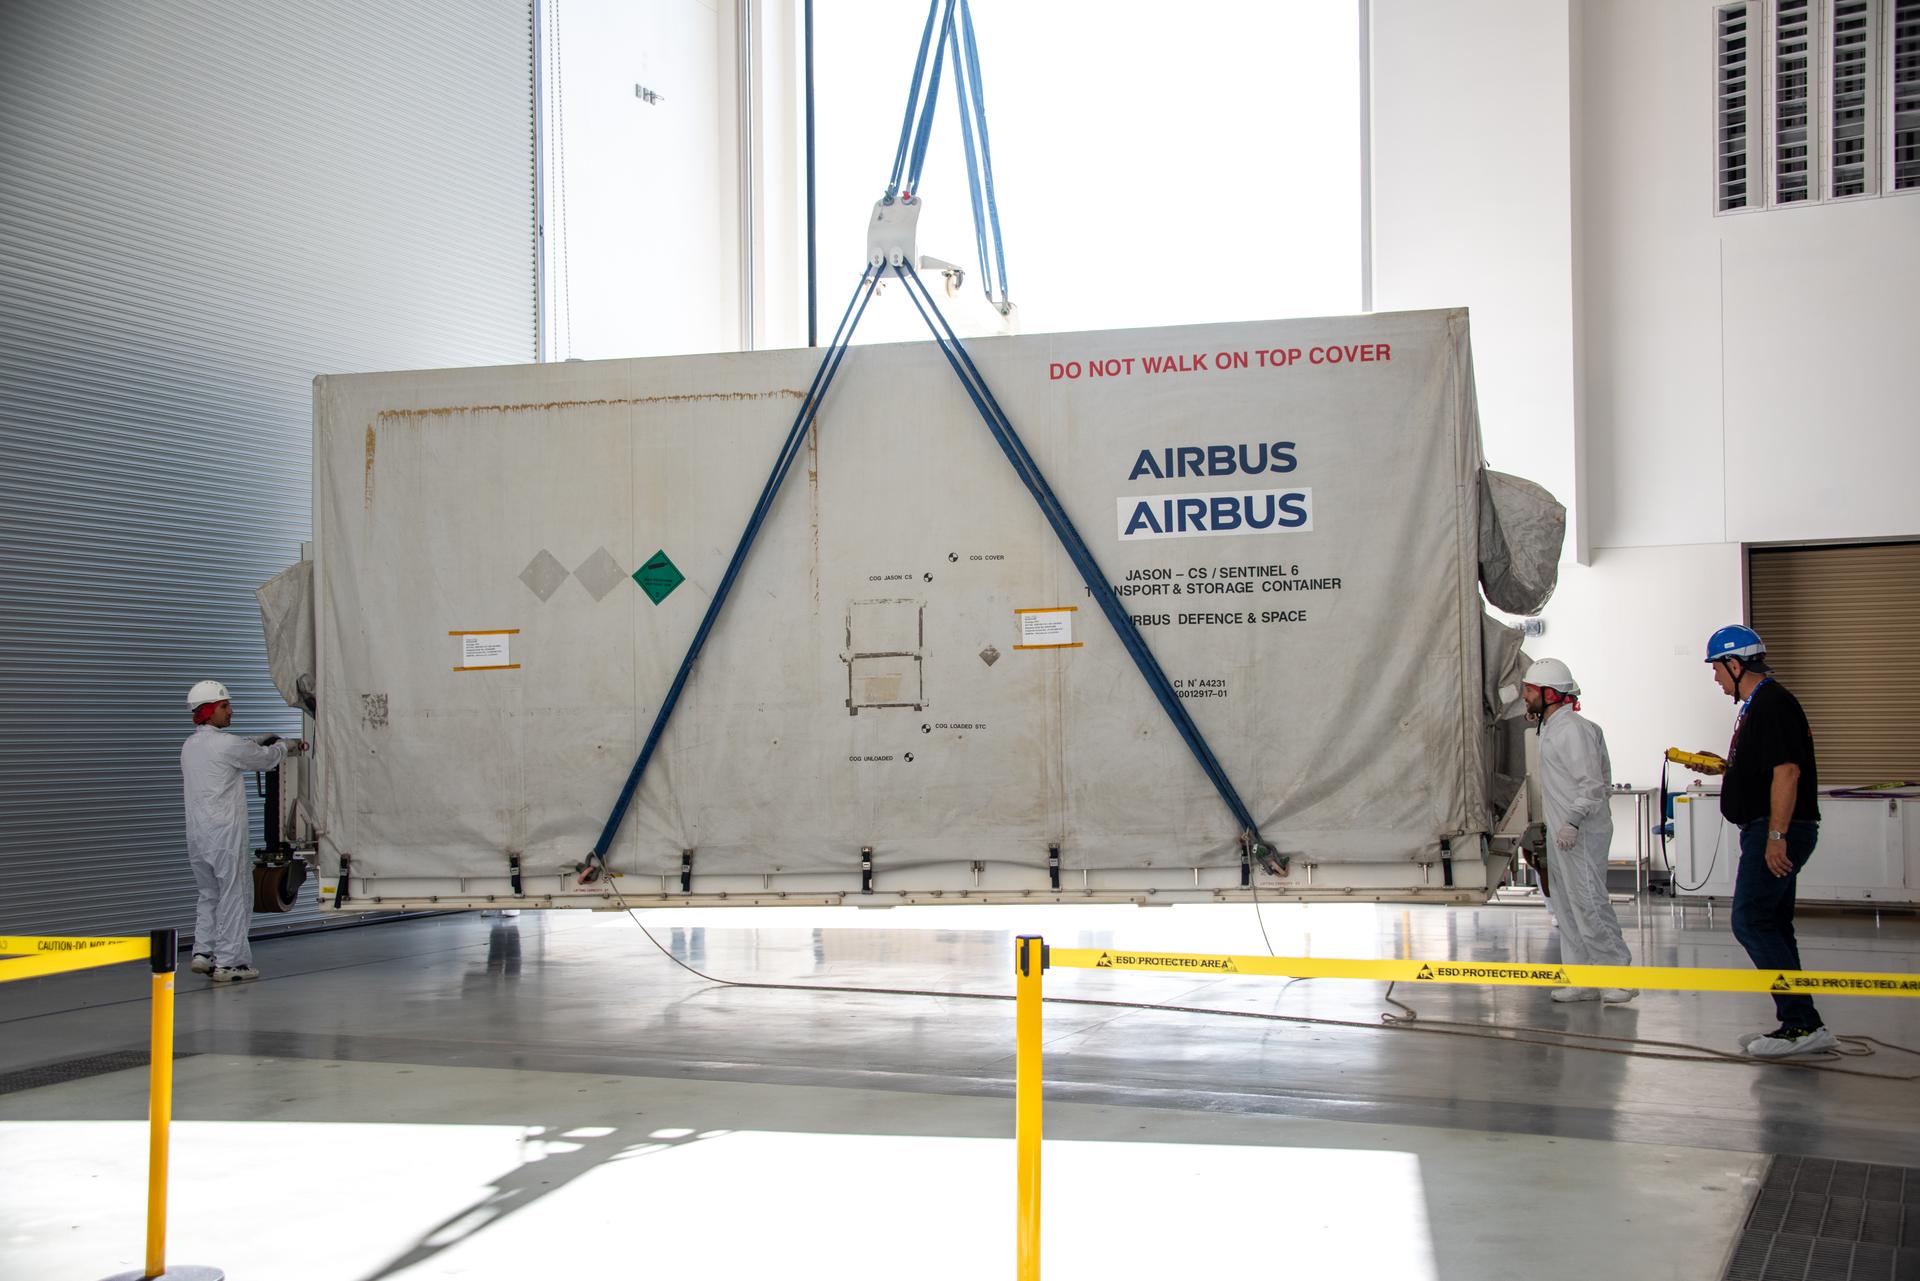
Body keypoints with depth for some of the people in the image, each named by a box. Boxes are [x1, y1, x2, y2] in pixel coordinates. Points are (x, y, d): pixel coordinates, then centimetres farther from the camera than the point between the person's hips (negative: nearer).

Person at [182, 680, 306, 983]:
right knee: (234, 896, 0)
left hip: (196, 835, 8)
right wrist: (287, 745, 19)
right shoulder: (227, 744, -13)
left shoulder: (189, 746, 12)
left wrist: (259, 744, 25)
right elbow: (267, 758, 0)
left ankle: (203, 953, 14)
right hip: (225, 834, -8)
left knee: (210, 894, 19)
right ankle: (228, 963, 2)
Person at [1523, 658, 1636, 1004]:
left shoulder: (1572, 729, -16)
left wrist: (1573, 821, -27)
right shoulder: (1552, 728, 16)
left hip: (1581, 834, -11)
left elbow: (1592, 783, -21)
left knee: (1588, 904, -9)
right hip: (1562, 834, 11)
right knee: (1569, 909, 11)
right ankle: (1583, 980, 16)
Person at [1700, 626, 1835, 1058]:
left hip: (1778, 831, -11)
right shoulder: (1755, 705, 18)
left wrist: (1776, 836, -25)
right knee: (1772, 927, 12)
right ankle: (1798, 1025, 16)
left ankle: (1802, 1023, -12)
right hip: (1771, 832, 11)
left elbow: (1786, 770, -23)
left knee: (1751, 922, -13)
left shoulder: (1773, 704, -16)